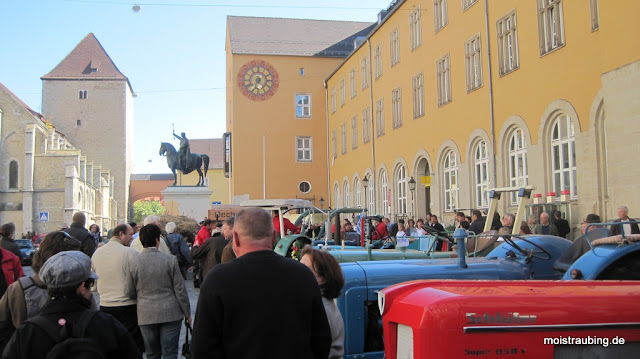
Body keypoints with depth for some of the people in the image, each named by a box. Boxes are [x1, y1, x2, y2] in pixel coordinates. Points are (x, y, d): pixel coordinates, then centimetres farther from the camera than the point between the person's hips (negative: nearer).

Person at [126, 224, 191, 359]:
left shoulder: (134, 263, -5)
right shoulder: (170, 260, -8)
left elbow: (130, 293, 2)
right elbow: (180, 290, -5)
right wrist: (187, 313, 5)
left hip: (146, 315, 2)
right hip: (170, 313, -2)